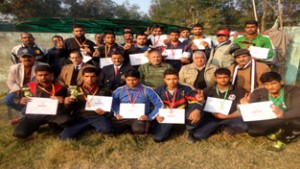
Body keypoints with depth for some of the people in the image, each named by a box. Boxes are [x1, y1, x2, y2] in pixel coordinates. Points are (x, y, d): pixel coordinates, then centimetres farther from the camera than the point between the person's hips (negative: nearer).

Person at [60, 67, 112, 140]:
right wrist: (66, 104, -8)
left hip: (97, 117, -1)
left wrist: (105, 111, -11)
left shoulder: (104, 91, 11)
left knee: (106, 129, -33)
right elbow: (71, 108, 14)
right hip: (80, 118, 2)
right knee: (65, 137, -20)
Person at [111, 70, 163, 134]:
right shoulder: (119, 91, 9)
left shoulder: (147, 91, 1)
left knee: (138, 130, -37)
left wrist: (150, 117, -8)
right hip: (124, 117, 3)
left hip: (140, 118, -3)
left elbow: (159, 104, -1)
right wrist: (117, 113, -7)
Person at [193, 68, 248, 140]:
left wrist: (227, 116, -13)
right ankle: (218, 127, 10)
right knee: (198, 135, -21)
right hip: (211, 118, 1)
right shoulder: (208, 90, 6)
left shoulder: (238, 91, 4)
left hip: (230, 118, -1)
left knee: (244, 126, -31)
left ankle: (229, 129, 5)